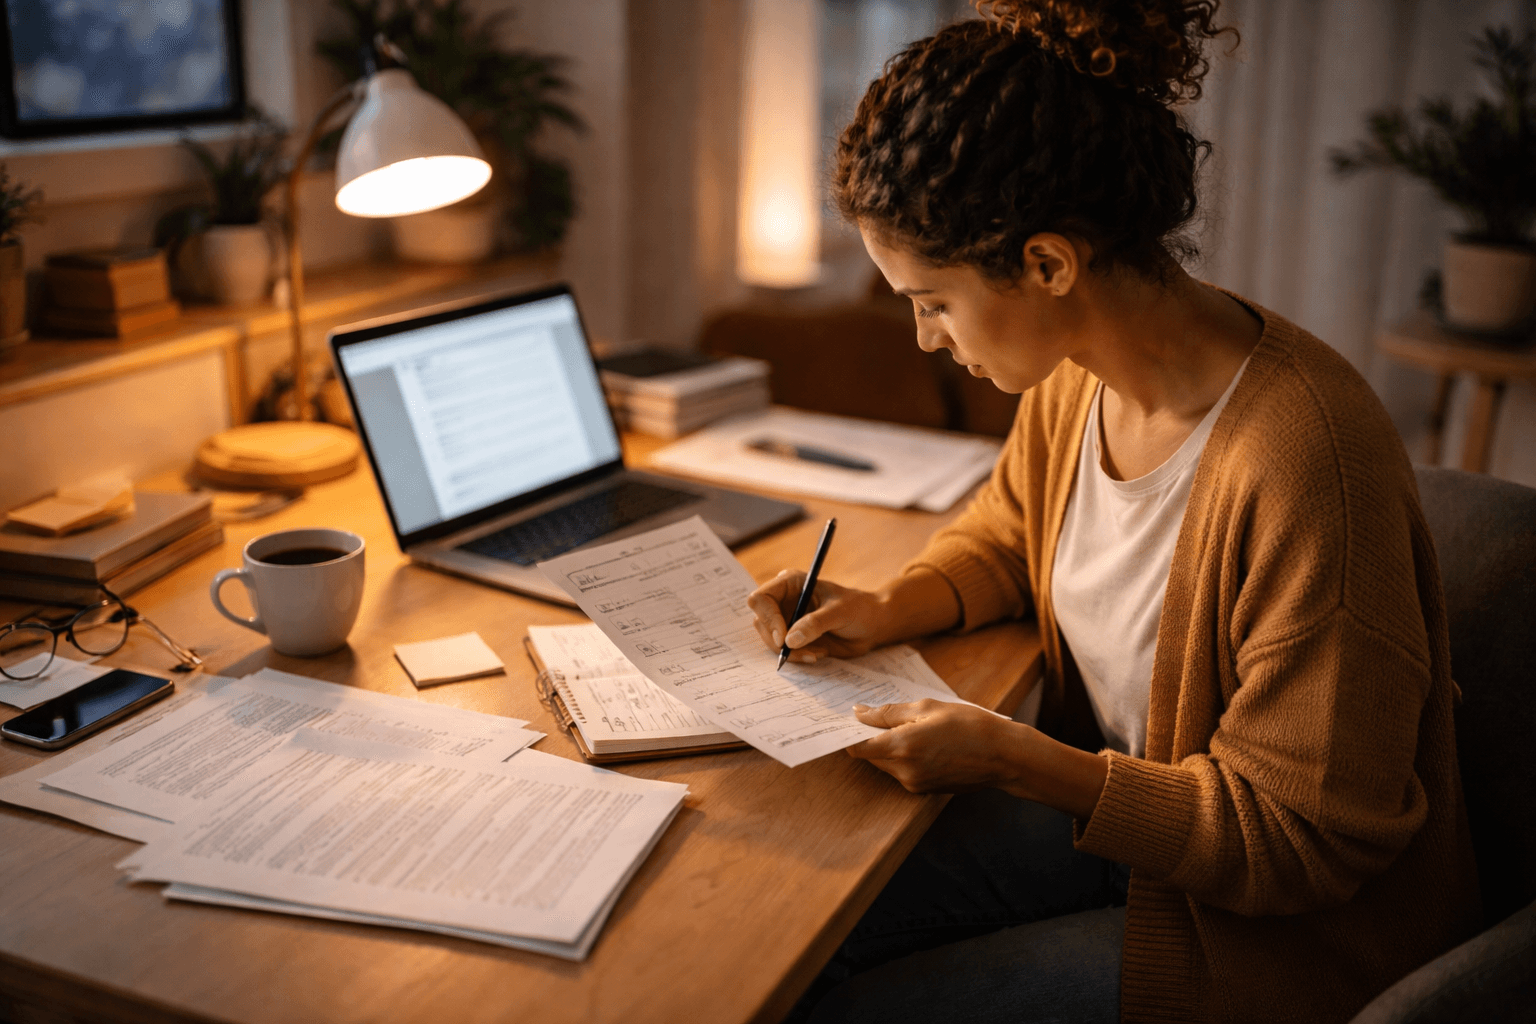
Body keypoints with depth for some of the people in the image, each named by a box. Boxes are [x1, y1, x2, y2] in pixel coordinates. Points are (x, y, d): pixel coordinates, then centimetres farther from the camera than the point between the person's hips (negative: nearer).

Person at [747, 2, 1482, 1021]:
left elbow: (1304, 837, -23)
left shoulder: (1305, 461, -32)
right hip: (1102, 800, 7)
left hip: (1277, 932, -6)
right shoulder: (1073, 375, -7)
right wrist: (890, 609, -3)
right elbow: (1006, 531, 16)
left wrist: (1013, 759, -26)